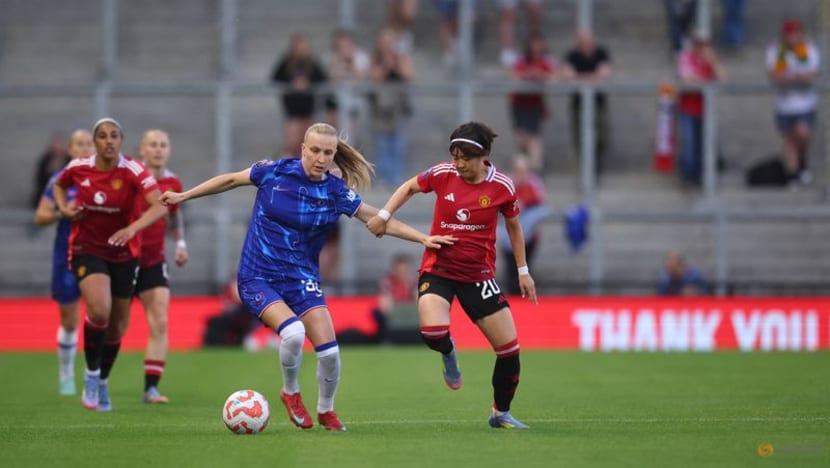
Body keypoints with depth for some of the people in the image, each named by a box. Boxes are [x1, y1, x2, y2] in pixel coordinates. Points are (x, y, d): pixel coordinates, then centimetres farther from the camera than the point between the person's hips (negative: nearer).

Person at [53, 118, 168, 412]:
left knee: (117, 327, 10)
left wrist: (133, 228, -45)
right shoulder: (79, 168, -8)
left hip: (123, 253, 1)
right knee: (99, 310, -26)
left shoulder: (133, 171, -17)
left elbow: (160, 206, -30)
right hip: (87, 249, -1)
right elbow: (59, 185, 16)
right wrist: (63, 208, -5)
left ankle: (102, 383, 35)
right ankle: (91, 374, -5)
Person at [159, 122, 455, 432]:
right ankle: (290, 392, 2)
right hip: (258, 277, -2)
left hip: (301, 278, 3)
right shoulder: (274, 173, -9)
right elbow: (231, 180, 6)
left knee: (329, 351, -9)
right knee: (293, 332, -28)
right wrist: (183, 196, 10)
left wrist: (423, 238, -5)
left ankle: (326, 411, 21)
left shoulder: (336, 192, -5)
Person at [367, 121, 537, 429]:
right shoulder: (442, 174, -7)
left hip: (478, 274, 1)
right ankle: (448, 352, 11)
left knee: (509, 347, -3)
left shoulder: (501, 186, -7)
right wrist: (384, 215, 2)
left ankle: (501, 413, 20)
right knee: (432, 332, -29)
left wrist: (523, 270, 11)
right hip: (437, 268, -1)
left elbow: (514, 226, 10)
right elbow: (410, 187, 13)